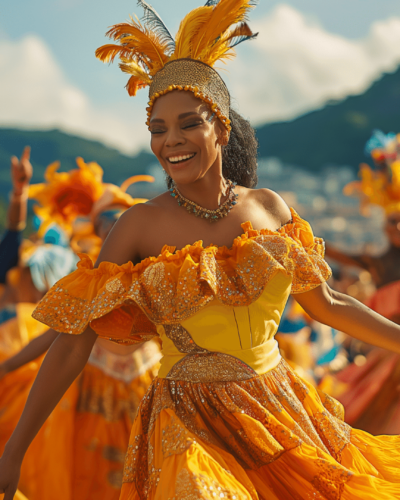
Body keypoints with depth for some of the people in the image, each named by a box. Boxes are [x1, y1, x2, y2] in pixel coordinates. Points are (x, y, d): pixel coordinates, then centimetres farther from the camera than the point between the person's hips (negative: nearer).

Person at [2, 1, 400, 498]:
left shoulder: (269, 208, 2)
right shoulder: (141, 225, -7)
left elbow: (325, 303, 16)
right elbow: (74, 339, -7)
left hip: (283, 416, 3)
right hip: (193, 429, -3)